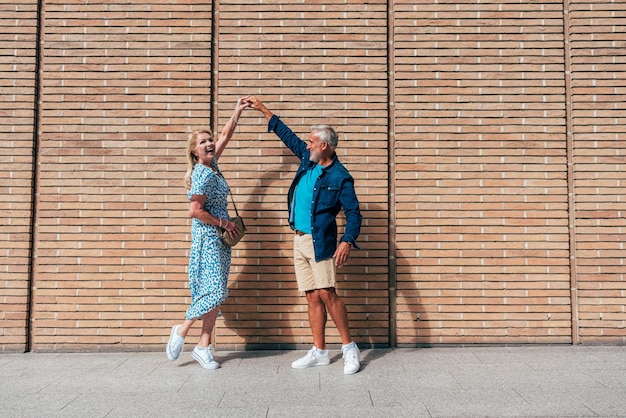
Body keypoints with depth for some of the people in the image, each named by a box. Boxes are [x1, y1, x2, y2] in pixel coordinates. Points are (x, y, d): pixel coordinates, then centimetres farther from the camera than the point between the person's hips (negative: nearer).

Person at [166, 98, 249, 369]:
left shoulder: (212, 165, 7)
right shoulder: (203, 175, -16)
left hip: (219, 237, 9)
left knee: (216, 292, 7)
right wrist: (223, 223, -12)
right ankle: (181, 330, 10)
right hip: (207, 237, -9)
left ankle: (204, 346, 14)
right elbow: (195, 211, -20)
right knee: (214, 290, -9)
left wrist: (237, 112, 17)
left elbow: (225, 137, 20)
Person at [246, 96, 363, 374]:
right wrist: (264, 110, 27)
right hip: (299, 240, 7)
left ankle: (349, 348, 5)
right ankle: (319, 352, 16)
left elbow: (353, 212, -13)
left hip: (320, 242, -7)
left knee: (326, 293, -10)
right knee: (312, 297, 9)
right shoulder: (308, 159, 9)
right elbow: (288, 136, 22)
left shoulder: (340, 177, -11)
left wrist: (347, 241, -28)